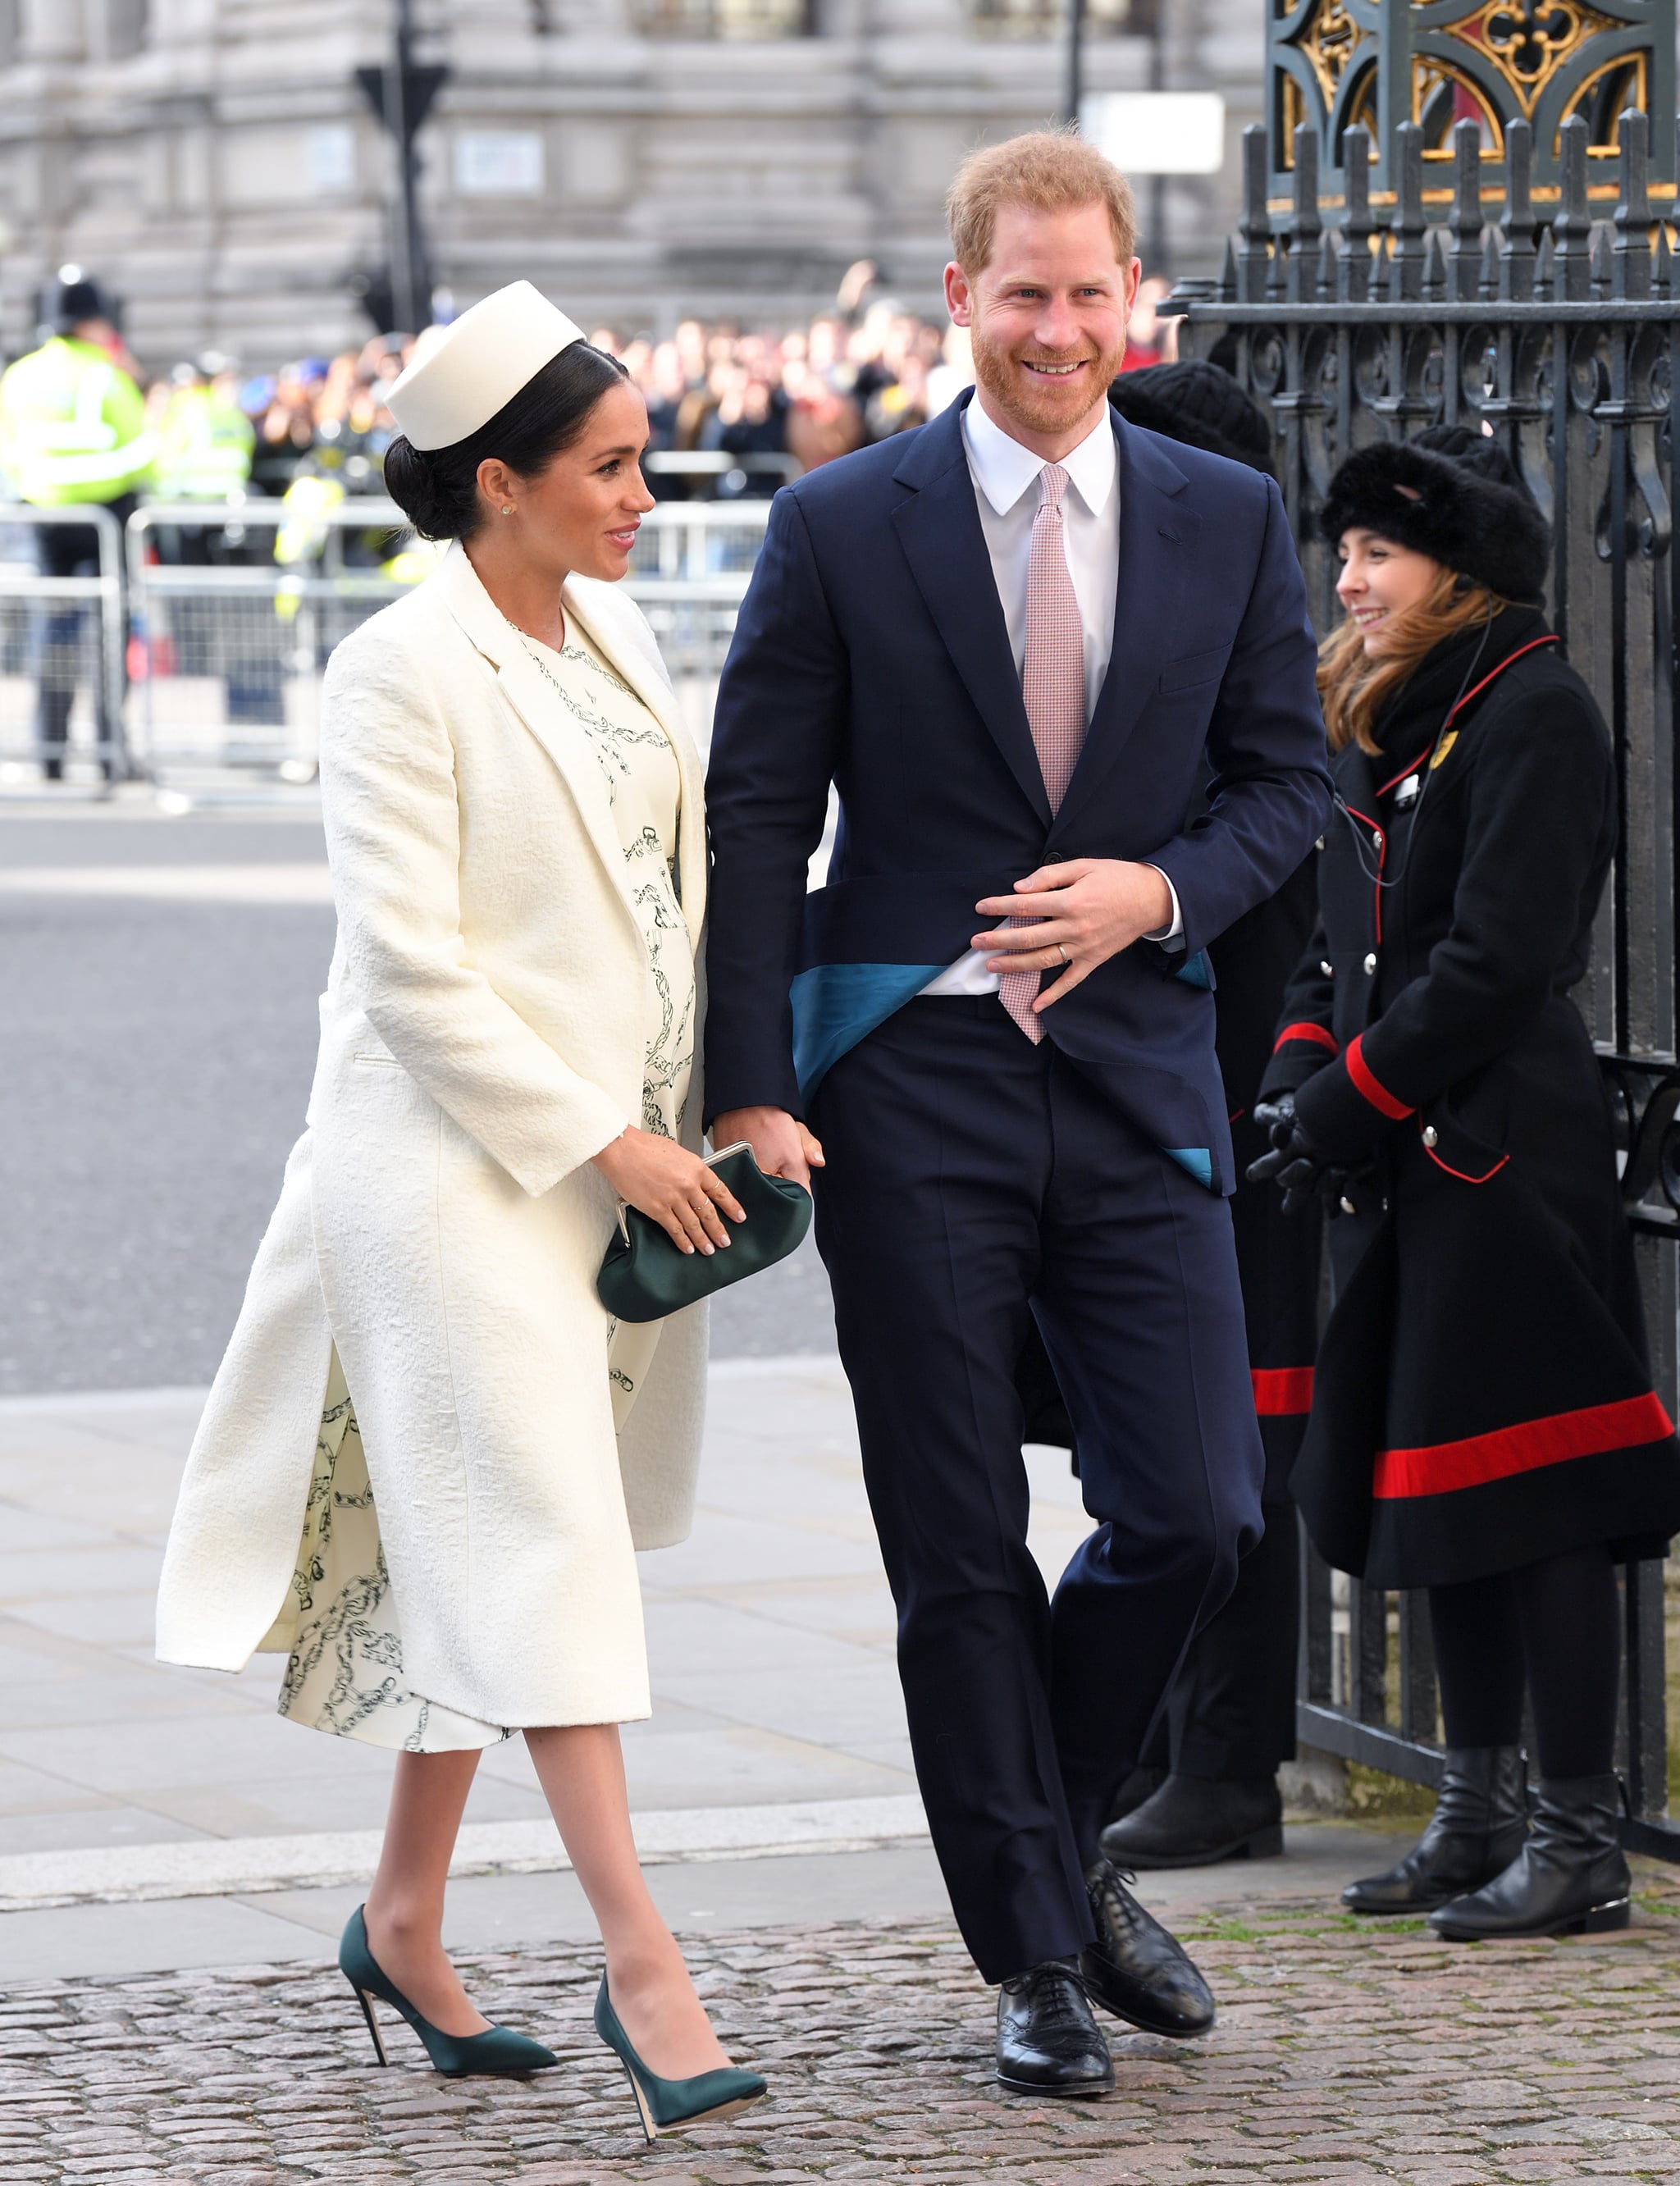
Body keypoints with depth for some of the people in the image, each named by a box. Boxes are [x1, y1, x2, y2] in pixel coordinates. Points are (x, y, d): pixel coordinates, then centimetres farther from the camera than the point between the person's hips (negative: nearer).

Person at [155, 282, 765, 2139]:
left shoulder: (609, 634, 10)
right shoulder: (402, 673, -13)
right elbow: (416, 958, -16)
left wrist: (700, 1113, 8)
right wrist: (599, 1135, -16)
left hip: (614, 1156, 8)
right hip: (461, 1157, -7)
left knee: (487, 1557, 13)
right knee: (542, 1536, -11)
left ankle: (404, 1924, 23)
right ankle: (640, 1964, -14)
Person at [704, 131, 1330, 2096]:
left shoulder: (1228, 524, 7)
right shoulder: (842, 528, 0)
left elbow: (1286, 776, 12)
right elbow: (755, 819, -1)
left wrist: (1163, 889, -9)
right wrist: (750, 1092, -9)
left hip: (1137, 1080, 2)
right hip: (911, 1090, -2)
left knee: (1194, 1514, -3)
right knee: (959, 1553, 2)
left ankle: (1055, 1841, 24)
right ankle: (1035, 1953, 14)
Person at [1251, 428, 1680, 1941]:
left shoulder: (1535, 714, -11)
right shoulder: (1386, 723, 16)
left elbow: (1497, 962, -17)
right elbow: (1345, 939, 18)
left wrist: (1345, 1103, -15)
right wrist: (1297, 1078, 2)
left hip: (1507, 1158, -9)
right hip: (1411, 1164, 9)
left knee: (1529, 1489, -7)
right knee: (1444, 1476, 12)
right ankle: (1484, 1816, 20)